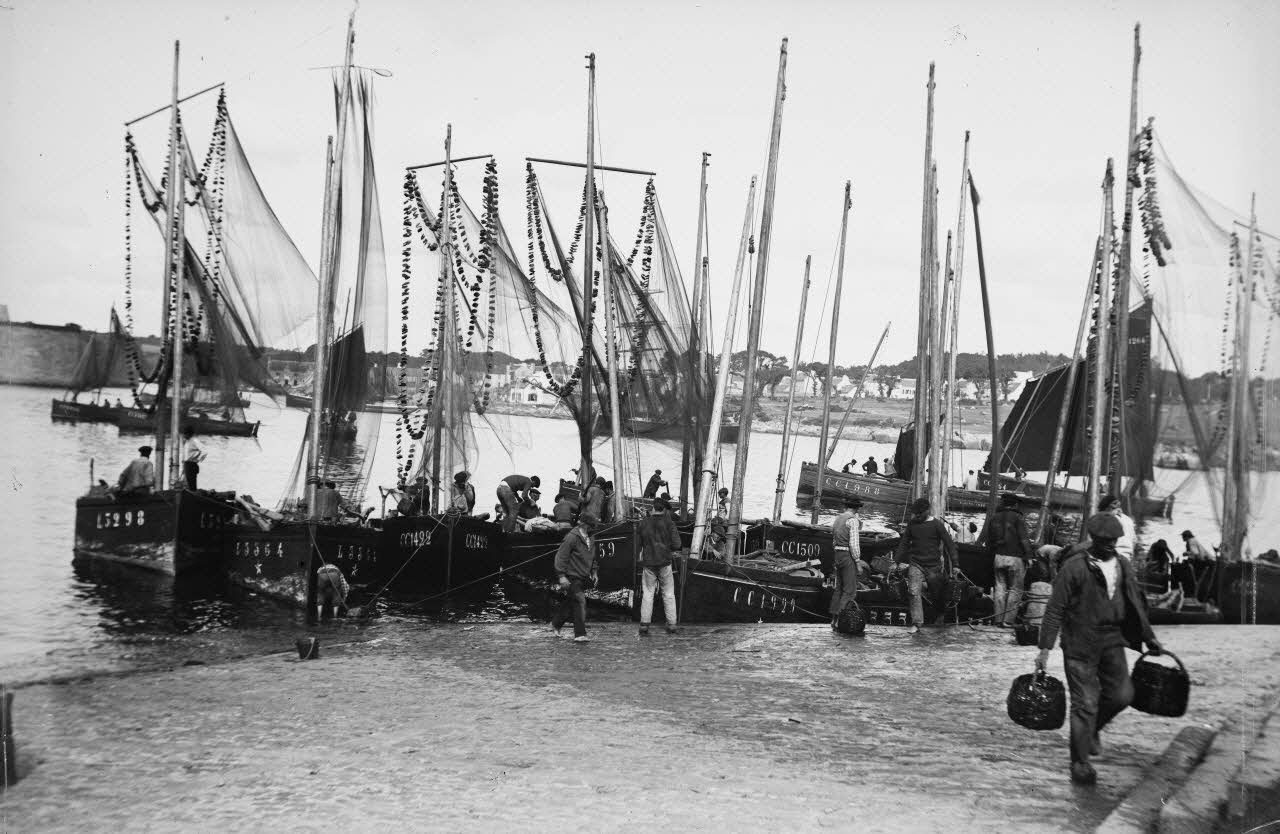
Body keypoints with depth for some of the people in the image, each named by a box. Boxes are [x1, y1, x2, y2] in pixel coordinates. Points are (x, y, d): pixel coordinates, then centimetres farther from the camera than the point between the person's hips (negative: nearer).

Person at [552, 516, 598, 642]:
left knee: (570, 602, 16)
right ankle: (580, 634, -9)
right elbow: (561, 557, -15)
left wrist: (594, 572, 16)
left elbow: (592, 559, 27)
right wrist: (562, 576, -18)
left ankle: (556, 623, 35)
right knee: (580, 603, -12)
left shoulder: (590, 540, 12)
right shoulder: (571, 538, -15)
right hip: (572, 578, -8)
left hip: (583, 578, 8)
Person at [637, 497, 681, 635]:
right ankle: (671, 625, 7)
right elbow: (676, 544, -6)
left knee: (647, 594, 4)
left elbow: (639, 543, 6)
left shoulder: (644, 522, 1)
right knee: (668, 594, 8)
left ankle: (644, 625, -4)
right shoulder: (668, 522, -4)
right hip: (664, 562, -1)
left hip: (648, 563, 1)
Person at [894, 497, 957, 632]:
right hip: (915, 564, 2)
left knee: (936, 594, 10)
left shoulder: (937, 525, -5)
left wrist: (954, 564, -9)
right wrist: (900, 561, 9)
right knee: (914, 593, -12)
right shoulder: (912, 524, 5)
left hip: (933, 565, -2)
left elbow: (949, 544, -4)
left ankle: (940, 616, 39)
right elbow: (904, 543, 13)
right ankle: (916, 623, -10)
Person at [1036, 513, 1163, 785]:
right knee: (1085, 703, -3)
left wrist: (1149, 637, 22)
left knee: (1122, 694, -1)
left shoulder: (1122, 566, 9)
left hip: (1112, 640, 5)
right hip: (1080, 643, -5)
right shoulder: (1075, 567, -10)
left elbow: (1135, 604, 20)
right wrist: (1045, 648, -12)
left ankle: (1092, 728, 29)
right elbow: (1055, 609, -9)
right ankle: (1080, 764, 9)